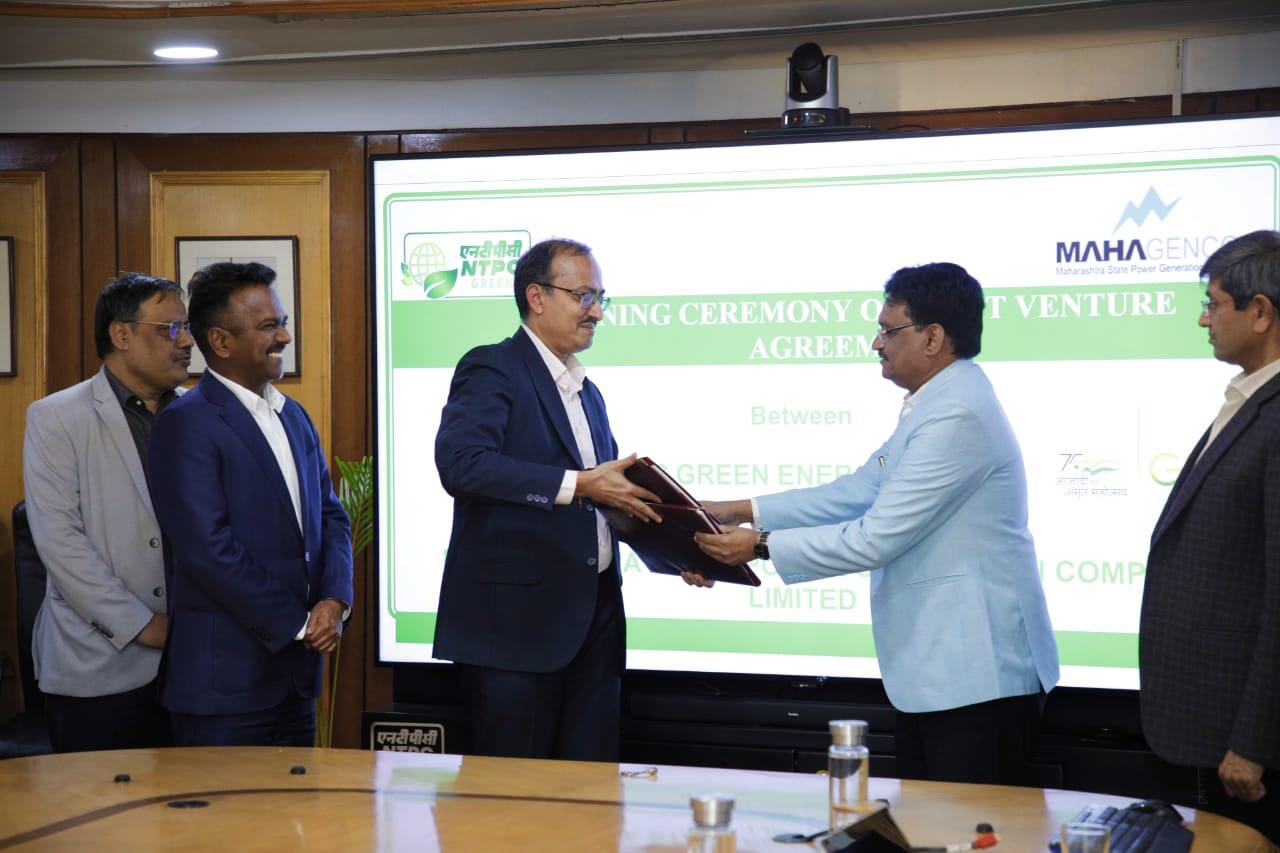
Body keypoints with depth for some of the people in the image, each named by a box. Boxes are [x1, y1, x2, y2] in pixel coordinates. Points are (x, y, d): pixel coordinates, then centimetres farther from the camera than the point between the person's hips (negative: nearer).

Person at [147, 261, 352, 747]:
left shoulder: (294, 417, 15)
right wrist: (299, 624, -12)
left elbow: (330, 516, 15)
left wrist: (334, 600, -4)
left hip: (297, 670, 7)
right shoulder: (186, 424, -11)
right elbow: (209, 549, -18)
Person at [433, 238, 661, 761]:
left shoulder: (588, 393, 21)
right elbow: (461, 463, -23)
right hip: (516, 618, -8)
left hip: (591, 620, 8)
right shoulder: (491, 369, -6)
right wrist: (580, 484, -24)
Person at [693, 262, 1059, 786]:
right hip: (931, 669, 11)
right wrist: (742, 511, 10)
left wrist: (762, 545, -13)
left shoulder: (957, 417, -20)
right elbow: (861, 491, 16)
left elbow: (877, 537, -21)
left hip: (977, 674, -11)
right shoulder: (934, 406, 15)